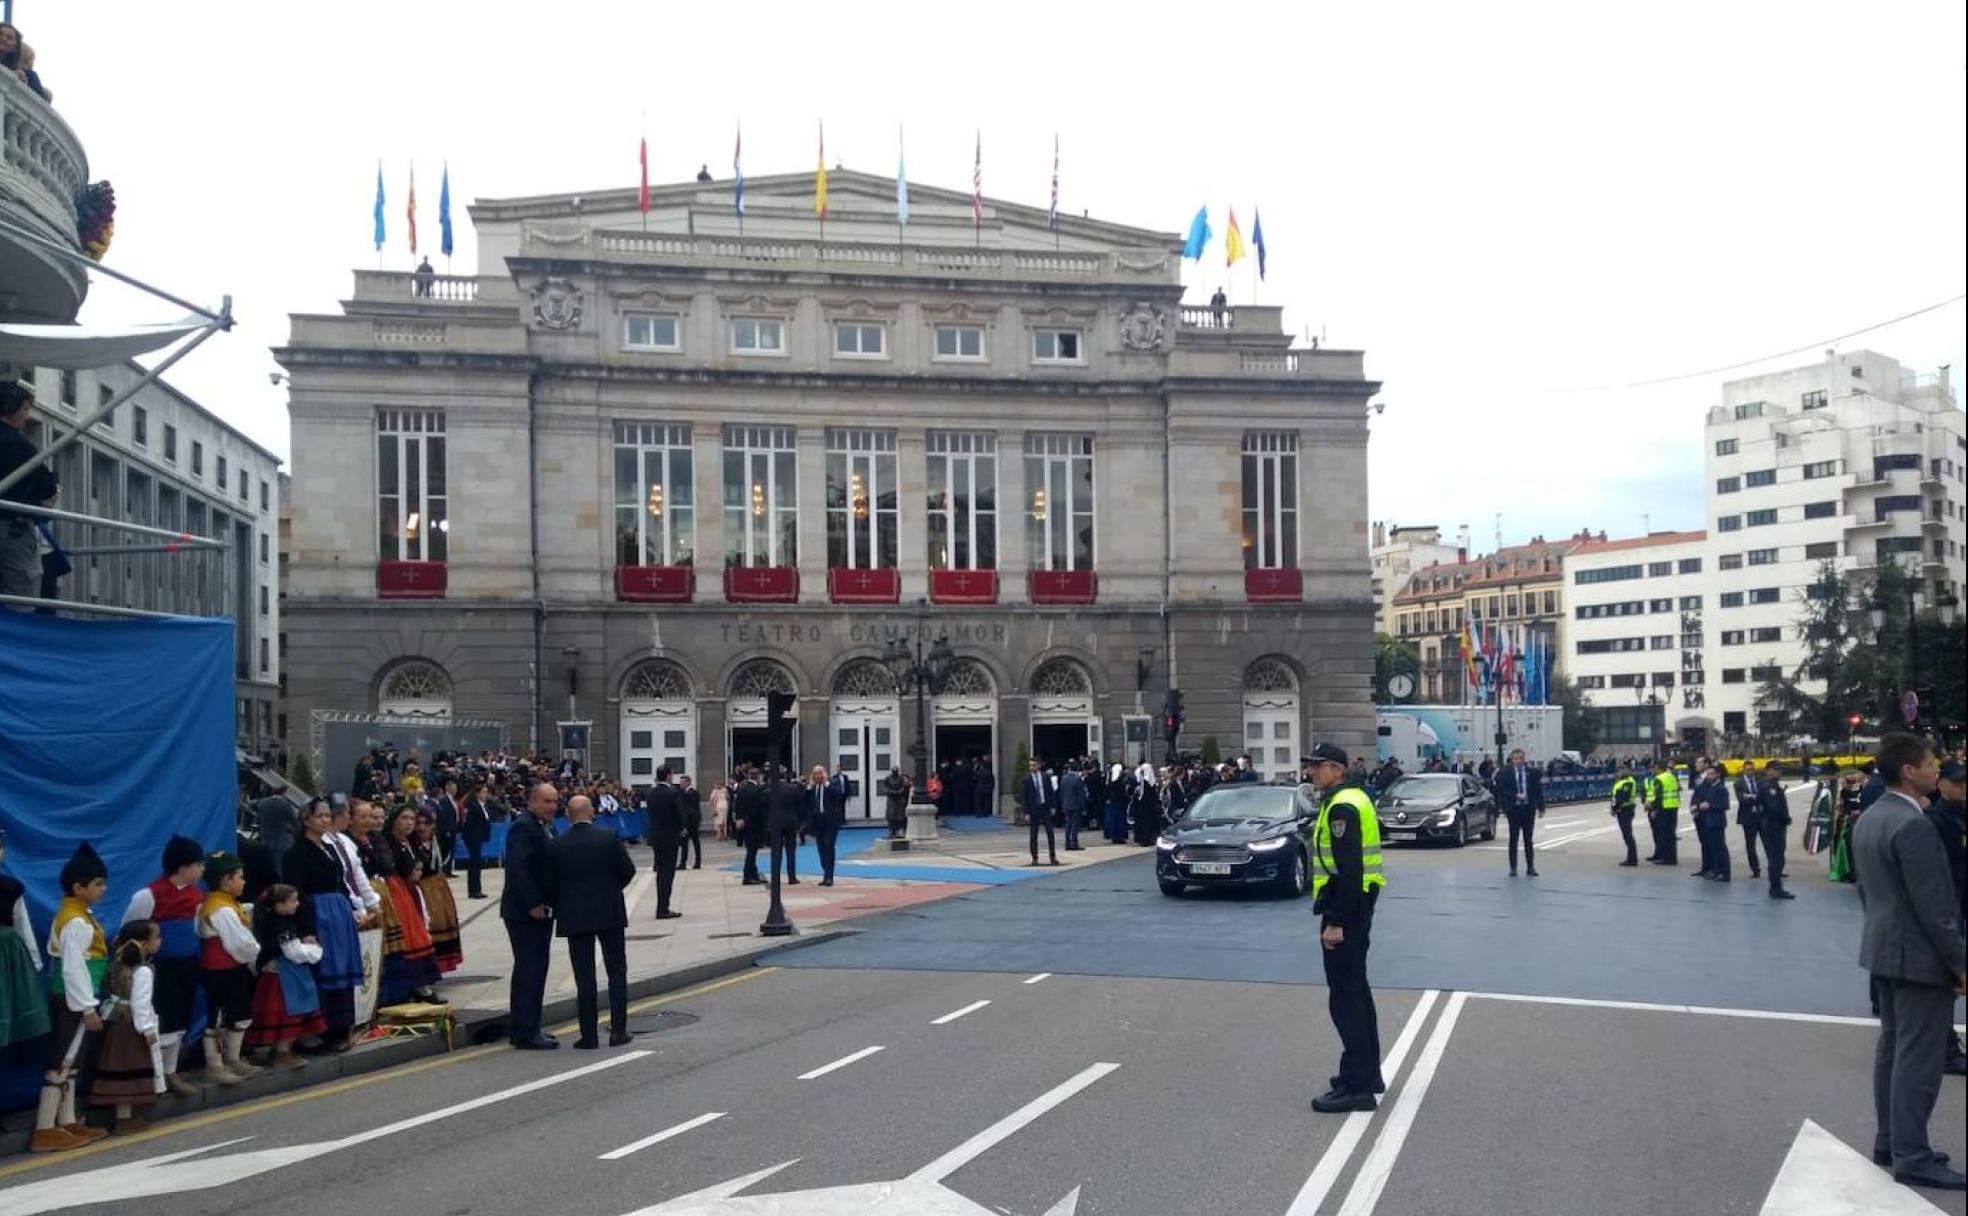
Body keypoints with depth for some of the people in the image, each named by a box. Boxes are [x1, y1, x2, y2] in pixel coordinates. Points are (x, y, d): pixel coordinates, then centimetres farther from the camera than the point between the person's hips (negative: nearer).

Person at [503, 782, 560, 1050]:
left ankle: (525, 1028, 22)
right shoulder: (523, 827, -16)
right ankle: (526, 1033, -3)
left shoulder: (547, 827, 15)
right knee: (530, 969, -7)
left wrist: (545, 904, 10)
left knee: (534, 969, 14)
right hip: (525, 912, -10)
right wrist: (533, 905, -21)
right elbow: (518, 870, -23)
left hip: (541, 910, 10)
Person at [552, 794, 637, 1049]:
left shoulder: (558, 846, -6)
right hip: (610, 913, 0)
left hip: (575, 916, 0)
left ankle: (589, 1035, 5)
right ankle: (618, 1030, 8)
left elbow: (553, 881, -2)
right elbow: (628, 870, -3)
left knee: (584, 977, 4)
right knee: (617, 971, 10)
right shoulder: (610, 838, -7)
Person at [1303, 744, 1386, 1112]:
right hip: (1358, 906, 11)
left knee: (1345, 997, -8)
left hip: (1345, 907, -11)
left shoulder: (1342, 807, -18)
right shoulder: (1354, 799, 15)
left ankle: (1357, 1086, -6)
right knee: (1356, 990, 18)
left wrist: (1336, 922, -24)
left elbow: (1349, 870, -24)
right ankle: (1368, 1073, 28)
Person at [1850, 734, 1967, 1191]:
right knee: (1918, 1058, -3)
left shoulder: (1869, 818, 8)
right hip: (1919, 955, -10)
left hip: (1884, 948, 10)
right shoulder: (1913, 825, -22)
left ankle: (1890, 1141, 24)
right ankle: (1912, 1157, 1)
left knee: (1893, 1048, 16)